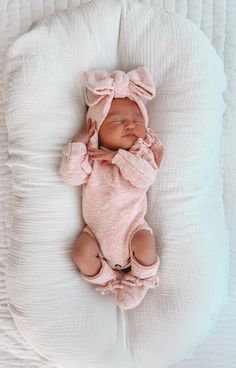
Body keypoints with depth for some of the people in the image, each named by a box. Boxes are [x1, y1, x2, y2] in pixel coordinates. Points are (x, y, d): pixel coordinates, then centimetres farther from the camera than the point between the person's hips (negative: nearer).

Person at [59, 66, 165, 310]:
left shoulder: (141, 153, -6)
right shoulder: (91, 155, -5)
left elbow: (146, 177, -24)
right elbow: (71, 176, -17)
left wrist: (118, 157, -29)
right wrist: (78, 142, -20)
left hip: (132, 226, -1)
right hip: (97, 230, 1)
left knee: (145, 243, -26)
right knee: (81, 252, -17)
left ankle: (141, 279, 7)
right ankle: (110, 279, 12)